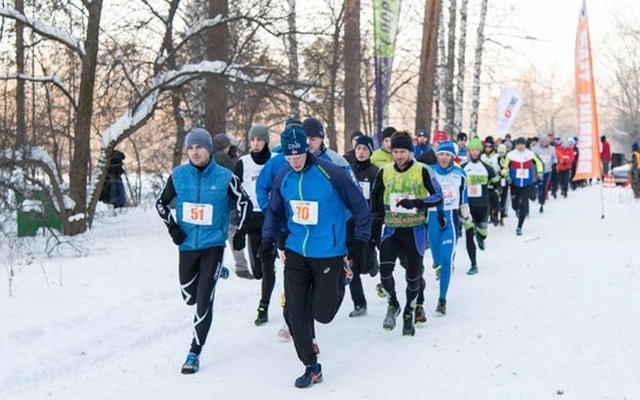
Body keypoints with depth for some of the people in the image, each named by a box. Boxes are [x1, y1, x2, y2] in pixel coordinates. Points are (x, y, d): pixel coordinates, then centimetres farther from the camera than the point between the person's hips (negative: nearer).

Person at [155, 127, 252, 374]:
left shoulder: (225, 177, -8)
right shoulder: (178, 175, -2)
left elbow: (244, 204, 5)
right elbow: (161, 203, 12)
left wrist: (240, 234, 2)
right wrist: (172, 227, 0)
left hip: (213, 245, -3)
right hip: (187, 245, 3)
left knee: (203, 302, -8)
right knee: (189, 297, 16)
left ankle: (195, 353, 2)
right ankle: (217, 273, 47)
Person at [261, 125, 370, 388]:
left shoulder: (331, 174, -13)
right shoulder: (282, 179, 1)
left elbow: (359, 206, -5)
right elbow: (275, 211, 17)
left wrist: (359, 242, -6)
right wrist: (268, 237, 1)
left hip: (328, 255, -4)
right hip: (296, 253, 4)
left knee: (321, 313, 0)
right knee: (294, 312, -1)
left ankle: (341, 280, 35)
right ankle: (311, 367, 16)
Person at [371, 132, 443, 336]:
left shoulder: (423, 170, -9)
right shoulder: (384, 171, 2)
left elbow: (438, 197, -10)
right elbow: (375, 197, 16)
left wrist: (417, 202, -26)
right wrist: (375, 220, 14)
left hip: (415, 230, -2)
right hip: (391, 229, 2)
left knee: (414, 275, 7)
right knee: (385, 270, -15)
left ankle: (408, 313, 29)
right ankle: (393, 304, 12)